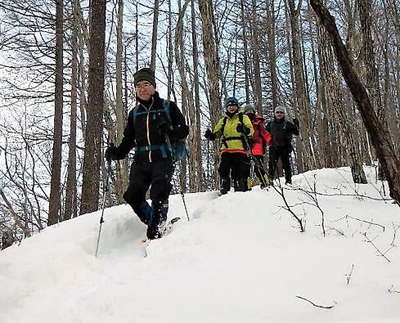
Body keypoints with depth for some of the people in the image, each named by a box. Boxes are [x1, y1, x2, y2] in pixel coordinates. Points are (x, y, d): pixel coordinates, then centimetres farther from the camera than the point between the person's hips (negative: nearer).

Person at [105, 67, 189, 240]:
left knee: (159, 195, -16)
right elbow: (128, 139, 20)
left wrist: (170, 133, -18)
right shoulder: (134, 113, 18)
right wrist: (117, 153, 2)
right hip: (141, 161, 4)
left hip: (163, 159, -4)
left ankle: (155, 232, -5)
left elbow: (183, 129, 4)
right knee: (133, 196, -4)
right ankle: (155, 223, 15)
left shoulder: (168, 107, 6)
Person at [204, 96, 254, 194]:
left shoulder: (243, 118, 12)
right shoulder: (223, 121, 22)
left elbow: (251, 130, -1)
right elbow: (217, 133, 19)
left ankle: (240, 190, 0)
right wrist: (211, 136, -5)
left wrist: (245, 130, -24)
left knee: (239, 172, -8)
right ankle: (224, 189, -3)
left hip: (240, 150, -3)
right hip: (226, 150, 3)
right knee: (223, 170, -10)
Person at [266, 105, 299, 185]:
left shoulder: (288, 124, 5)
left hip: (285, 147, -1)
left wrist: (296, 125, -13)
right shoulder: (271, 124, 13)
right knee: (272, 164, -4)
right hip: (274, 147, 2)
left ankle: (288, 180, 9)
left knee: (286, 164, 2)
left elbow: (296, 133, 1)